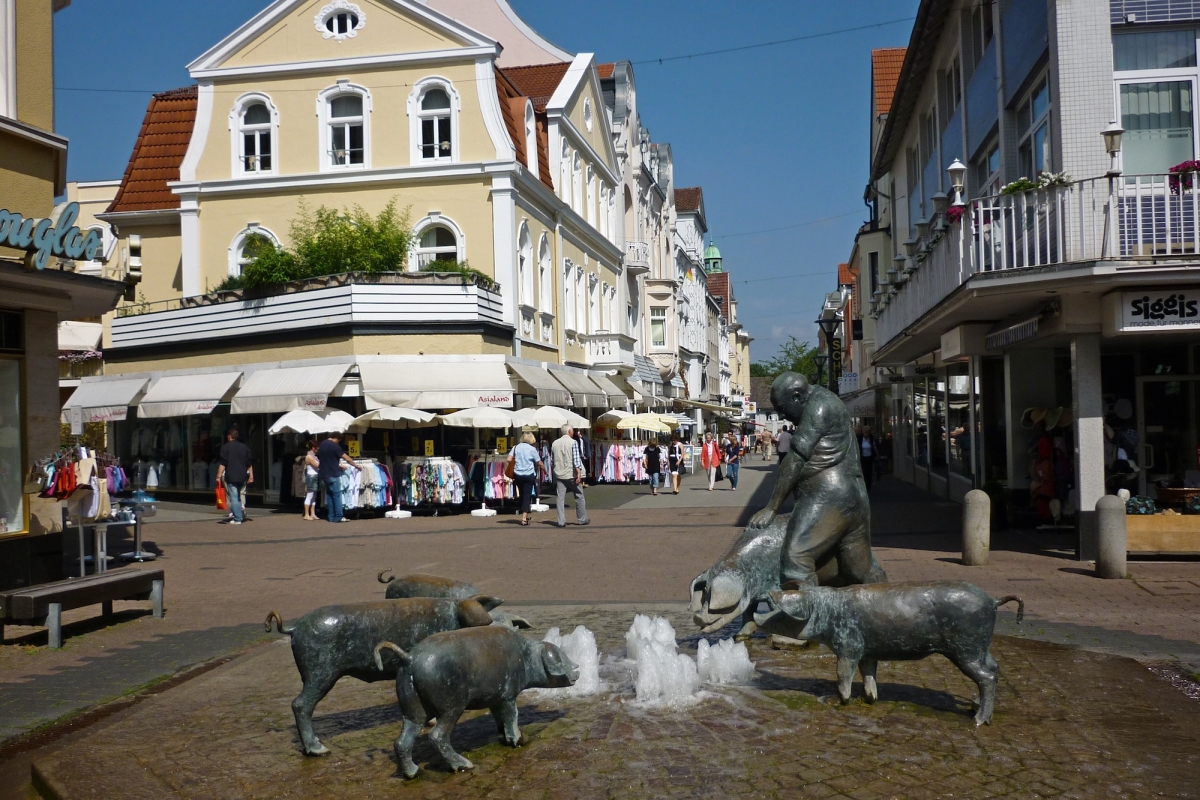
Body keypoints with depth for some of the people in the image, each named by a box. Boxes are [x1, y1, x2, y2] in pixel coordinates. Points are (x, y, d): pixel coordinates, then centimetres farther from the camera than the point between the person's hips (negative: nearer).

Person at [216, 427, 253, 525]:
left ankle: (237, 519, -4)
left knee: (234, 497, -3)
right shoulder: (244, 447, 11)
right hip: (242, 476, 5)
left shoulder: (225, 447, -3)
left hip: (231, 477, -5)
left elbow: (222, 463, -8)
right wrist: (251, 476, 15)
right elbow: (249, 463, 11)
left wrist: (218, 476, -6)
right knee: (241, 494, 21)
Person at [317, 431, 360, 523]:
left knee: (329, 495, 11)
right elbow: (346, 458, -11)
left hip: (324, 474, 8)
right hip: (333, 474, -8)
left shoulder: (322, 445, 12)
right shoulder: (334, 446, -12)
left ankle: (331, 517, 10)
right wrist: (356, 465, 0)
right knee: (337, 495, -4)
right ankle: (338, 517, -6)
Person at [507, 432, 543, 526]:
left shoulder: (516, 447, 4)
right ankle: (524, 518, -10)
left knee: (521, 494, 17)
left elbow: (509, 459, -4)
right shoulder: (532, 449, -4)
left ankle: (525, 515, 26)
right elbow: (539, 463, -1)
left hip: (517, 474, 3)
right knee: (527, 495, 0)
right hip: (529, 475, -3)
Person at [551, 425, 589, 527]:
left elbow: (552, 459, 13)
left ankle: (561, 522, 0)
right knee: (579, 497, 9)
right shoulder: (573, 442, -9)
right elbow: (576, 459, -16)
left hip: (559, 475, 4)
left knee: (560, 498, 3)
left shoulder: (555, 443, 7)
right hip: (572, 474, -4)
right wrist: (579, 473, -18)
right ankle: (582, 519, 17)